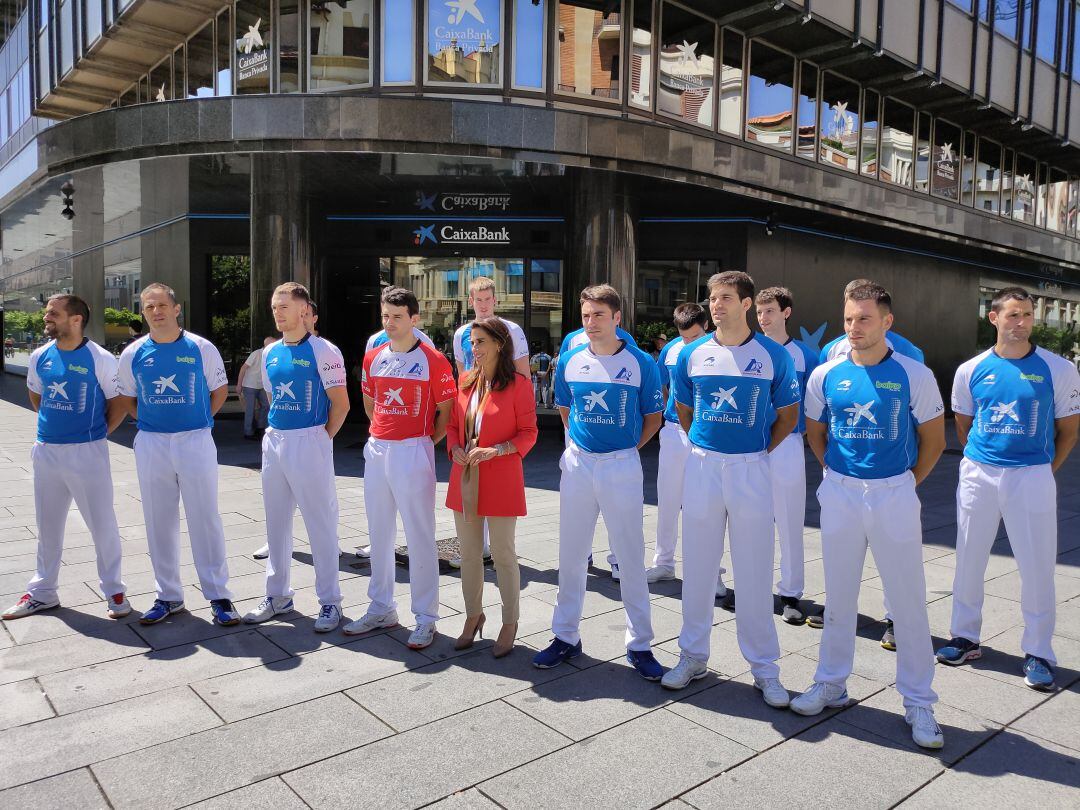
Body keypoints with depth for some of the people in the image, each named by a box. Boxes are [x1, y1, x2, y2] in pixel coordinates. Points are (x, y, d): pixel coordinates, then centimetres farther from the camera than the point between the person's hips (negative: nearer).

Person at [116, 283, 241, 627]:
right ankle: (168, 596, 22)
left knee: (206, 520, 0)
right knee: (159, 522, 9)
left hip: (196, 442, -3)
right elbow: (128, 399, 17)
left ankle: (218, 595, 9)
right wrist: (150, 423, 5)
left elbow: (220, 391, 7)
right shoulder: (133, 354, 4)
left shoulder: (202, 348, -2)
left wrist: (197, 422, 2)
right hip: (151, 445, 3)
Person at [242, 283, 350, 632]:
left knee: (320, 524, 0)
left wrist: (321, 439, -7)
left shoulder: (323, 351, -10)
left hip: (310, 441, -7)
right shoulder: (270, 352, 11)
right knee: (276, 522, 14)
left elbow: (340, 404, -10)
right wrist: (278, 432, 13)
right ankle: (278, 595, 28)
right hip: (274, 440, 7)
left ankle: (329, 601, 12)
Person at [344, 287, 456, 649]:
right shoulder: (373, 358, 9)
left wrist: (426, 441, -5)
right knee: (379, 534, 15)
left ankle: (426, 618, 11)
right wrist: (384, 431, 13)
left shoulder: (432, 360, -8)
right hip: (377, 450, 6)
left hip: (414, 453, -6)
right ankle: (381, 609, 29)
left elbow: (446, 411, -4)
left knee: (420, 537, 0)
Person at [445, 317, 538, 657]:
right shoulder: (465, 382, 9)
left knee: (503, 555, 3)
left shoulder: (518, 384, -8)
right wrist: (455, 449, -4)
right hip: (464, 477, 6)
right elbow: (453, 424, 16)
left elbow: (528, 433, -7)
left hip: (501, 479, -5)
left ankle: (510, 624, 19)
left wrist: (494, 450, -20)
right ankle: (473, 616, 31)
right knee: (469, 553, 13)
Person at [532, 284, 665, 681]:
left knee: (631, 557, 4)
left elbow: (653, 417, 4)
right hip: (577, 464, 3)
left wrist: (627, 448, -1)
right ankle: (566, 636, 25)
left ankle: (639, 644, 17)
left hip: (622, 466, -3)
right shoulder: (569, 361, 3)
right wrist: (580, 444, 8)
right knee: (571, 555, 11)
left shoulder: (641, 363, -5)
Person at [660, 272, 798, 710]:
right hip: (702, 465, 2)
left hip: (751, 469, -2)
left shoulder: (774, 356, -2)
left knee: (755, 572, 4)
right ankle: (693, 654, 25)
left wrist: (757, 452, 4)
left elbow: (788, 416, 8)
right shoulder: (691, 354, 3)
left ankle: (764, 666, 18)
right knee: (697, 567, 9)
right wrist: (706, 448, 10)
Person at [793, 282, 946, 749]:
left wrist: (905, 484, 5)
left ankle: (918, 702, 19)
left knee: (908, 600, 5)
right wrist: (839, 476, 9)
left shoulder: (914, 376, -6)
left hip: (895, 495, -2)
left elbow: (933, 441, 4)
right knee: (839, 598, 12)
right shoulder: (825, 376, 0)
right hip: (840, 494, 2)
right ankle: (831, 683, 28)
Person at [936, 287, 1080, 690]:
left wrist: (1044, 471, 2)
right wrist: (981, 462, 8)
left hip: (1031, 477, -2)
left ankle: (1038, 653, 15)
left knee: (1037, 565, 1)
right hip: (978, 475, 2)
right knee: (969, 559, 9)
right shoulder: (971, 370, 2)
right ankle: (966, 637, 24)